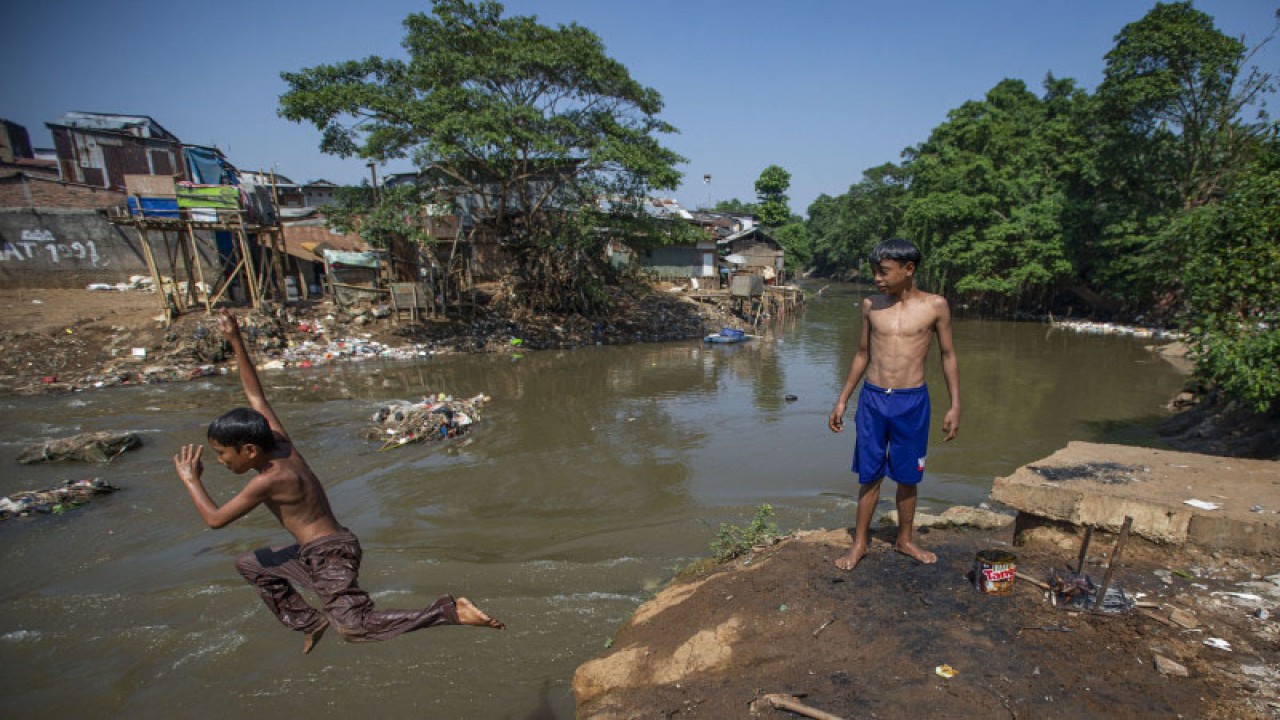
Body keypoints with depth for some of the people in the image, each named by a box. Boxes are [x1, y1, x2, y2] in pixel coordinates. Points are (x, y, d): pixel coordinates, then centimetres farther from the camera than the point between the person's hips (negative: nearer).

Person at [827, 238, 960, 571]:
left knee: (907, 476, 12)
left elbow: (948, 356, 4)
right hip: (872, 398, 1)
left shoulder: (935, 306, -4)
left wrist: (955, 406, 0)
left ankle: (905, 540, 33)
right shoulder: (871, 305, 2)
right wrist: (842, 400, 9)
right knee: (869, 475, 10)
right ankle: (860, 542, 25)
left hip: (912, 401, -1)